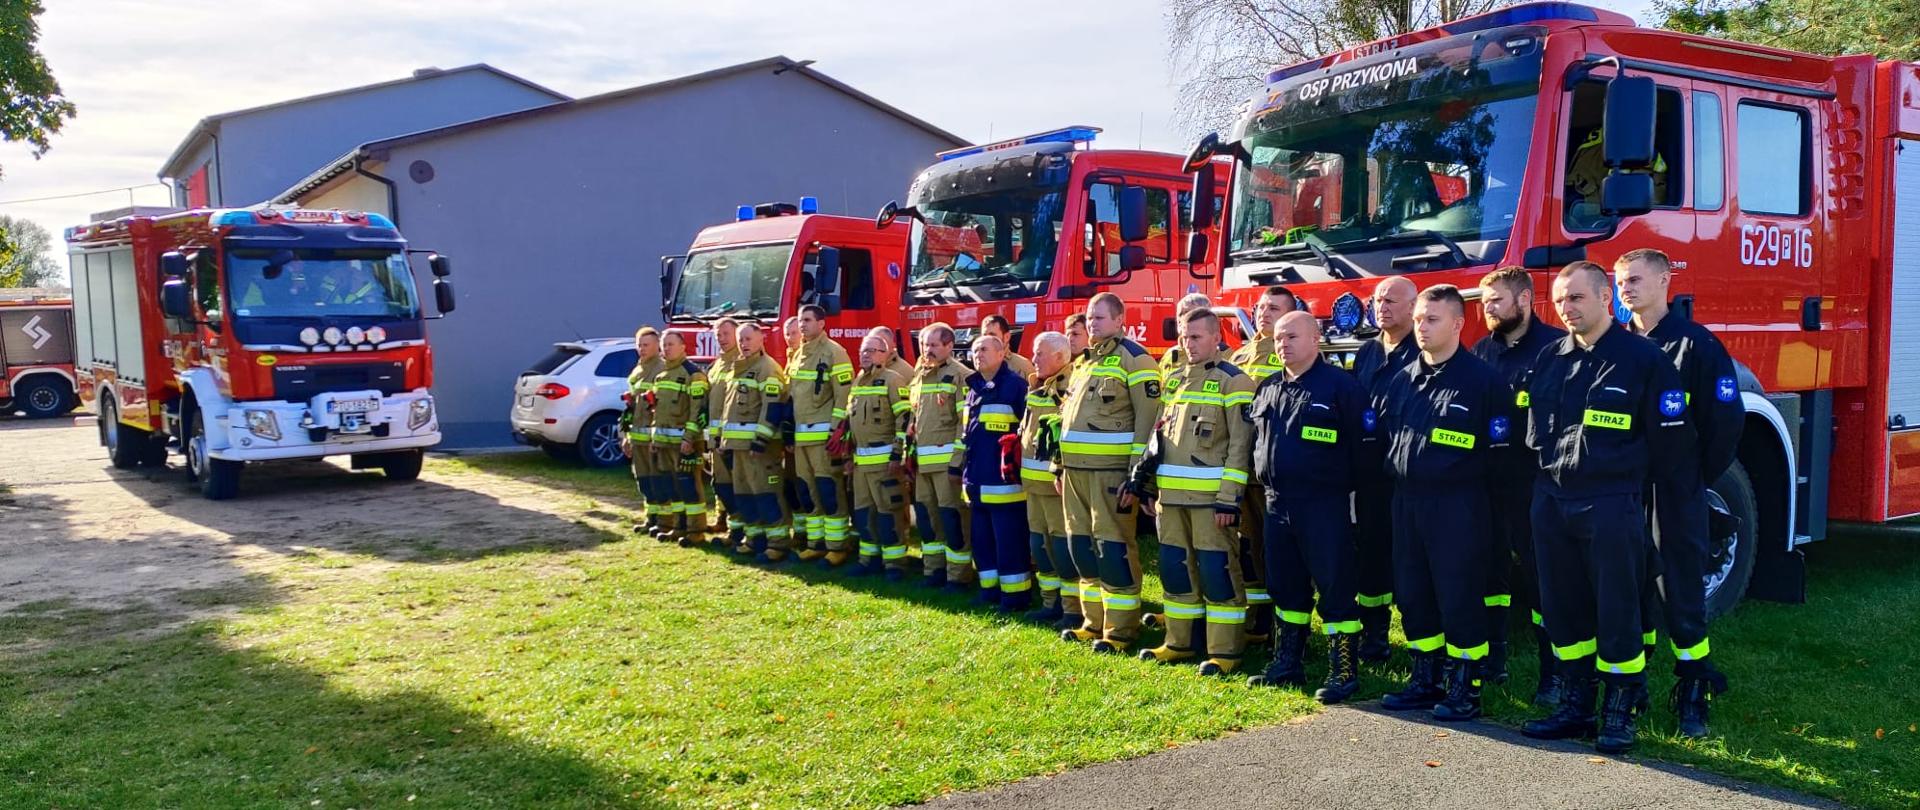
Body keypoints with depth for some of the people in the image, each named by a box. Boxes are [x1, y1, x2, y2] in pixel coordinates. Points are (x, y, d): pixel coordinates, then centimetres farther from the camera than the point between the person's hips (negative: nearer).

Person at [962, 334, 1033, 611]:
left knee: (1009, 539, -4)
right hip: (978, 481, 8)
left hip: (1005, 480, -8)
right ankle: (990, 588, 23)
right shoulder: (973, 389, 16)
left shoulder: (1015, 385, -8)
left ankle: (1016, 593, 3)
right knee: (982, 537, 13)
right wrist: (962, 469, 22)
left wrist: (1016, 459, -14)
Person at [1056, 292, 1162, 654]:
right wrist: (1061, 466, 18)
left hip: (1111, 470, -8)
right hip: (1076, 470, 8)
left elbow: (1147, 418, -13)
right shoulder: (1083, 362, 19)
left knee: (1113, 548, -5)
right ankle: (1095, 622, 22)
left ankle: (1121, 630, 2)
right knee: (1081, 545, 11)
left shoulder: (1134, 359, -6)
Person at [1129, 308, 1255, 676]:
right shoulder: (1174, 380, 16)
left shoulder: (1232, 381, -6)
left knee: (1216, 569, -4)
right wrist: (1145, 480, 15)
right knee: (1174, 567, 11)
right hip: (1170, 494, 7)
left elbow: (1240, 444, -11)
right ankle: (1178, 642, 23)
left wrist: (1230, 497, -16)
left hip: (1209, 495, -7)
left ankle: (1225, 650, 4)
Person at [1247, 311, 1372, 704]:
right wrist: (1264, 480, 16)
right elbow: (1255, 441, 23)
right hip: (1277, 504, 7)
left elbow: (1362, 445, -9)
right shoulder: (1267, 389, 13)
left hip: (1324, 505, -7)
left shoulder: (1341, 386, -7)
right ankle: (1288, 663, 25)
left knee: (1335, 588, -2)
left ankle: (1344, 672, 5)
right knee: (1286, 586, 14)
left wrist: (1351, 493, -10)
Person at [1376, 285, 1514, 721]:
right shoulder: (1403, 380, 12)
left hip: (1458, 504, -7)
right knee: (1412, 594, 11)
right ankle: (1425, 681, 23)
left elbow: (1499, 446, -8)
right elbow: (1386, 435, 21)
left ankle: (1464, 688, 8)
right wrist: (1399, 471, 12)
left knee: (1459, 597, -2)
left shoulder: (1482, 378, -7)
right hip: (1407, 501, 7)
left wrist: (1462, 474, -7)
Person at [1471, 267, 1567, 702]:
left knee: (1540, 574, -1)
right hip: (1486, 482, 6)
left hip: (1534, 483, -6)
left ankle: (1553, 674, 7)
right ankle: (1491, 660, 25)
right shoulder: (1481, 352, 12)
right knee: (1489, 568, 12)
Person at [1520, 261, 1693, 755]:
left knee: (1616, 610, 1)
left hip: (1610, 505, -5)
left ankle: (1621, 712, 12)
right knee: (1562, 608, 10)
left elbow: (1669, 438, -4)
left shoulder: (1642, 358, -7)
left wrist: (1630, 479, 6)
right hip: (1551, 500, 6)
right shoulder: (1550, 359, 9)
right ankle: (1574, 707, 21)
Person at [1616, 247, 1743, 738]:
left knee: (1683, 598, 1)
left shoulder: (1695, 344, -5)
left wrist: (1698, 476, -3)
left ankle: (1692, 701, 10)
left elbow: (1727, 417, -6)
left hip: (1676, 495, -4)